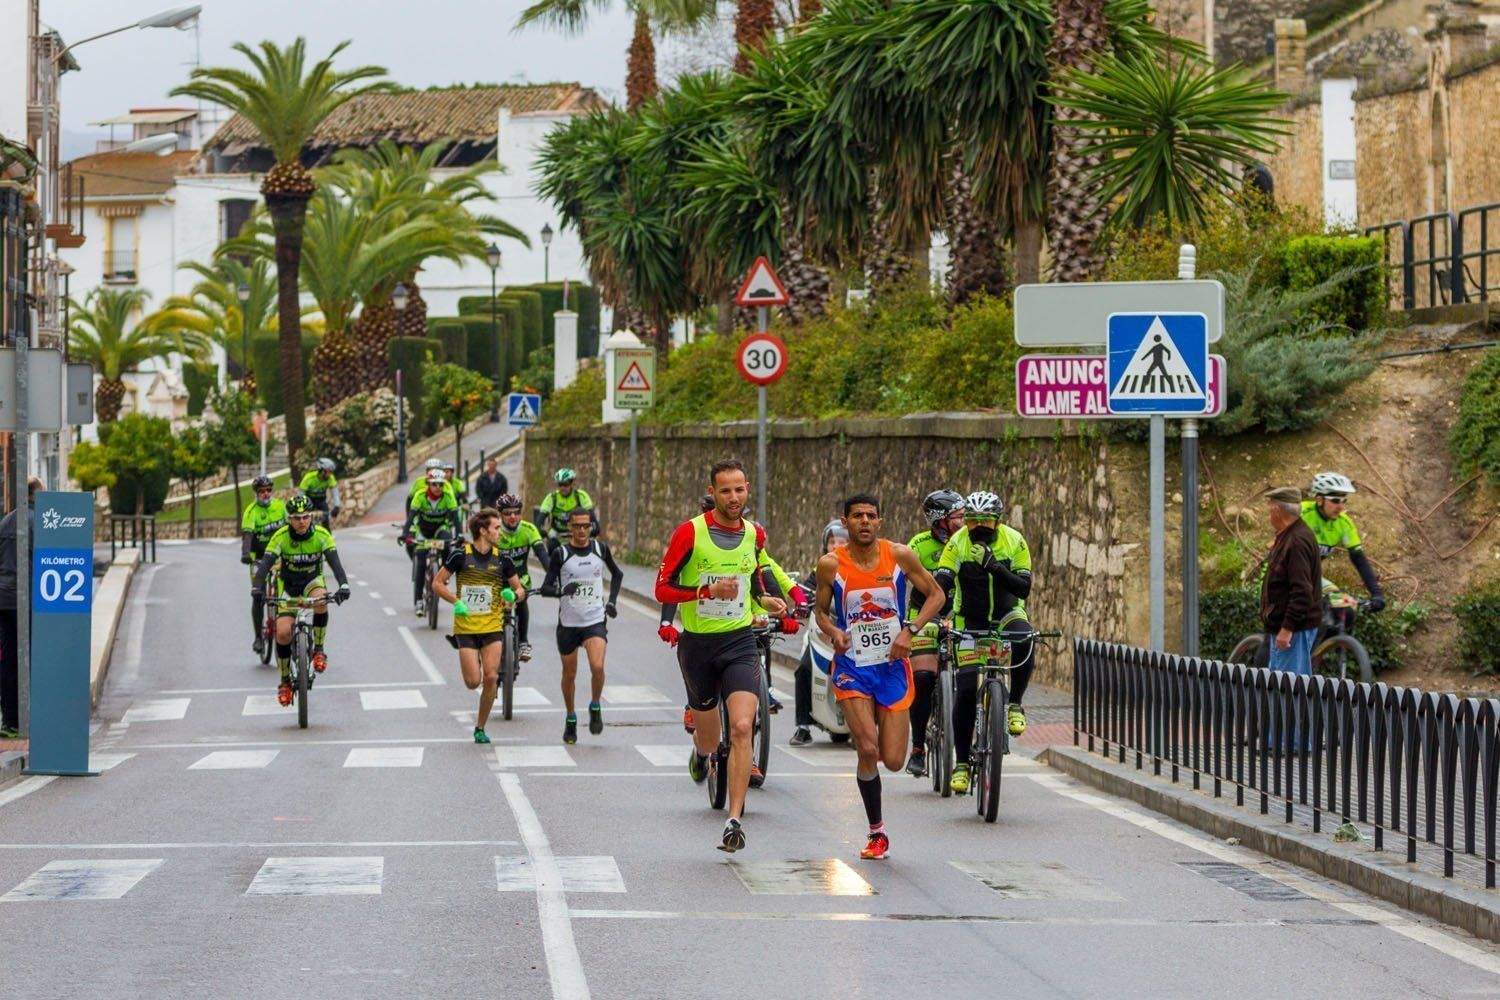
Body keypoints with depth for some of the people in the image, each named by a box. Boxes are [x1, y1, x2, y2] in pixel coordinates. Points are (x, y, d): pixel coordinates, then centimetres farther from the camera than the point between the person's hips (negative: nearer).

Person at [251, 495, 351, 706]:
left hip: (313, 581, 0)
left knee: (321, 601, -37)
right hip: (288, 586, 0)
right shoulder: (281, 537, -19)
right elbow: (265, 563, -27)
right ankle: (285, 681, 2)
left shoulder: (322, 535, -18)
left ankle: (318, 650, -18)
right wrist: (258, 587, -45)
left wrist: (343, 585, -46)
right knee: (283, 632, -17)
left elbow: (335, 562, -28)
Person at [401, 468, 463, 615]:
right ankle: (418, 601, -9)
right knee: (420, 564, -13)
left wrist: (458, 536, -41)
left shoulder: (448, 496, -21)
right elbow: (411, 516, -30)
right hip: (423, 529, -1)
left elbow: (455, 517, -26)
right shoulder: (420, 496, -24)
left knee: (446, 540, -34)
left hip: (440, 527, 1)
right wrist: (405, 534, -44)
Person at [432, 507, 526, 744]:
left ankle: (480, 728, 6)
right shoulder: (461, 554, -7)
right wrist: (456, 602, -16)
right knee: (473, 682, -6)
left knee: (490, 677, -10)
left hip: (492, 627, 2)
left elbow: (519, 589, 10)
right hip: (466, 627, -2)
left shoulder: (501, 558, 1)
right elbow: (437, 583, -1)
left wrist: (514, 594, -14)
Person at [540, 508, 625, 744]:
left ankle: (595, 707, 5)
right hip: (568, 622, 0)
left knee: (597, 667, -21)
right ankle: (570, 719, 29)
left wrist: (612, 601, 9)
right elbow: (545, 588, -7)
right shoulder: (561, 553, -4)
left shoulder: (600, 549, 2)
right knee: (569, 674, 9)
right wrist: (562, 591, -27)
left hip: (595, 620, 0)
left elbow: (617, 574, 20)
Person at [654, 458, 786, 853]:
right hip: (697, 643, -1)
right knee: (708, 737, 14)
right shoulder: (690, 532, -11)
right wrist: (709, 591, -24)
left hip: (740, 642, 1)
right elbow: (662, 588, -12)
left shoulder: (755, 535, 3)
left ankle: (734, 821, -17)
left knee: (742, 728, -18)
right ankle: (702, 752, 55)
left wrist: (763, 598, 7)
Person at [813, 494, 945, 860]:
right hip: (852, 667, -1)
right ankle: (876, 832, 3)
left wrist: (910, 630, -10)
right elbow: (821, 610, 8)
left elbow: (936, 595, 4)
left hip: (892, 665, 1)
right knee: (867, 750, -16)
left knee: (893, 761, -2)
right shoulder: (831, 564, -6)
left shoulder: (899, 556, -5)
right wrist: (834, 633, -14)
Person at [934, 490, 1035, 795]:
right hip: (971, 622, 0)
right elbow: (940, 583, -25)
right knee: (965, 690, -9)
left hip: (1007, 614, 0)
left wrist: (996, 568, -34)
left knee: (1023, 642, -36)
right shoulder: (957, 544, -14)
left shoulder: (1014, 541, -12)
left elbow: (1024, 588, -18)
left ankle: (1014, 705, -14)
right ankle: (962, 763, 0)